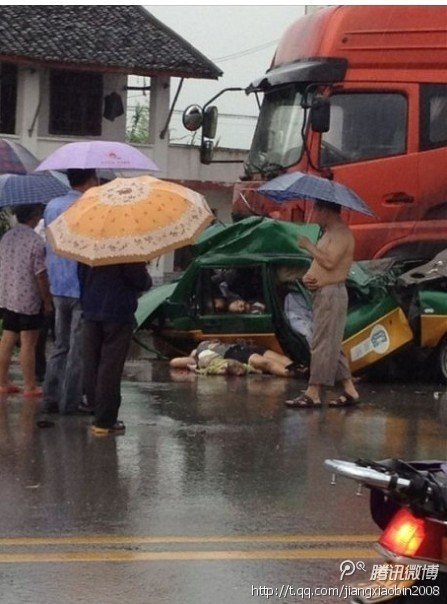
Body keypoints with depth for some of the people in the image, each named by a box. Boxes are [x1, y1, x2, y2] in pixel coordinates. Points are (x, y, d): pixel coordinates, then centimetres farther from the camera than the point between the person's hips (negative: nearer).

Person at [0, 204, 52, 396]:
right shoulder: (35, 240, -16)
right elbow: (40, 274, -15)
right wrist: (47, 300, -6)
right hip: (29, 299, -7)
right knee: (28, 343, -1)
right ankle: (30, 386, 4)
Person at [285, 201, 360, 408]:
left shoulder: (341, 233, -12)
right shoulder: (329, 233, 21)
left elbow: (329, 262, -25)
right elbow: (320, 264, 22)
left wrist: (309, 246, -12)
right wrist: (307, 277, 2)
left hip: (332, 294, -11)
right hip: (322, 294, 11)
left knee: (323, 345, -10)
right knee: (331, 346, 11)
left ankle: (313, 393, -11)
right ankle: (349, 391, 13)